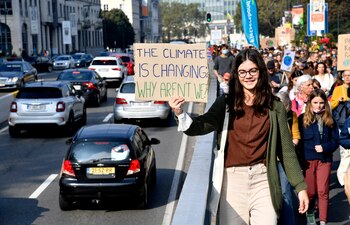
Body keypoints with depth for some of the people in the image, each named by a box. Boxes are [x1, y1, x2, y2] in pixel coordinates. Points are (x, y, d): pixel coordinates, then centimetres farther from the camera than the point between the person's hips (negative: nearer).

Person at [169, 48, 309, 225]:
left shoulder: (274, 106, 4)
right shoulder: (226, 103, 2)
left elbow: (286, 149, 5)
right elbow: (200, 127, -9)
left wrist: (300, 186, 4)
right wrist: (179, 113, -29)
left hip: (263, 179, 0)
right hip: (233, 178, 0)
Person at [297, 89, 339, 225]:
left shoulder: (330, 120, 6)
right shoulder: (302, 119, -2)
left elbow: (335, 141, 4)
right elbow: (299, 141, -2)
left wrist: (324, 147, -12)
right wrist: (313, 148, -12)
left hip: (325, 159, 1)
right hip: (308, 160, -1)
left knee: (323, 192, -1)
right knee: (310, 192, 8)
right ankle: (310, 213, 33)